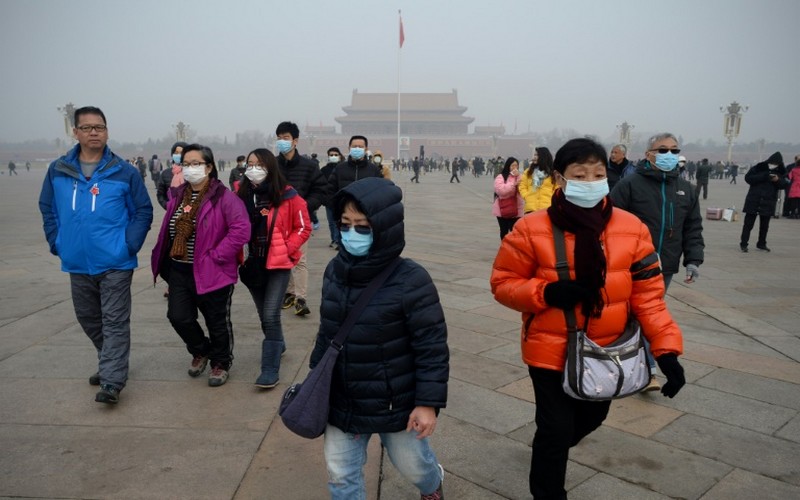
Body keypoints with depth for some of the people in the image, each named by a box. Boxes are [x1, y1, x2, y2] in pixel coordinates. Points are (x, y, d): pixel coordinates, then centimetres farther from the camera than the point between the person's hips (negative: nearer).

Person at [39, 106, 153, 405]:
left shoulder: (124, 172, -5)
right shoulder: (58, 170, 3)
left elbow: (143, 211, -1)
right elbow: (47, 209, 14)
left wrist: (129, 244, -9)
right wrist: (57, 242, 6)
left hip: (115, 263, -4)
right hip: (77, 263, 5)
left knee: (115, 322, -2)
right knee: (89, 320, 18)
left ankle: (112, 381, 2)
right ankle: (110, 363, 37)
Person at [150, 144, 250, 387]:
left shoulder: (222, 196, -14)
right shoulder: (178, 195, 8)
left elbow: (241, 229, -23)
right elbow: (168, 229, 20)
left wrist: (216, 256, -21)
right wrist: (163, 261, 10)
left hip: (211, 272, -6)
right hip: (179, 270, 6)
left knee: (217, 322, 8)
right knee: (179, 317, 4)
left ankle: (220, 363, 31)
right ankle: (201, 351, 33)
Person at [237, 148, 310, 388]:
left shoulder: (287, 196, -9)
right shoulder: (242, 195, 3)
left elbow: (303, 228, -4)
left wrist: (286, 250, -12)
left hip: (278, 264, -5)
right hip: (253, 264, 5)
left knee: (270, 315, -12)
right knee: (264, 315, 17)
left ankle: (271, 369, -3)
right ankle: (278, 345, 44)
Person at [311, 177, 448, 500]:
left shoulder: (410, 280, -24)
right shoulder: (334, 271, -5)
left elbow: (432, 345, -19)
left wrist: (429, 401, -18)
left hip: (396, 405, -4)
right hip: (342, 402, 4)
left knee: (413, 466, 21)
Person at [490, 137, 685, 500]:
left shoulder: (631, 228, -9)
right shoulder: (532, 230, -16)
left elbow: (647, 294, -6)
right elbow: (503, 284, -8)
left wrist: (666, 349, -15)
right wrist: (546, 292, -26)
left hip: (606, 352, 5)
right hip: (551, 351, -4)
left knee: (591, 417, 26)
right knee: (556, 430, 0)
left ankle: (550, 447, 60)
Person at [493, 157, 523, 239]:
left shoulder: (519, 177, 7)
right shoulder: (500, 177, -6)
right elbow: (501, 190, -21)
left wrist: (517, 178, -15)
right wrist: (514, 183, -16)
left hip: (516, 210, 2)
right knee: (504, 230, 12)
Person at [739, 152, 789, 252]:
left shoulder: (781, 172, 6)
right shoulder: (758, 168, -5)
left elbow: (785, 184, 3)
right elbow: (748, 178, -12)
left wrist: (778, 180, -18)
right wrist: (764, 176, -21)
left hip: (768, 202, 4)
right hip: (753, 200, -3)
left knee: (764, 225, 12)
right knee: (748, 223, -1)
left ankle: (761, 244, 24)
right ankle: (743, 243, 3)